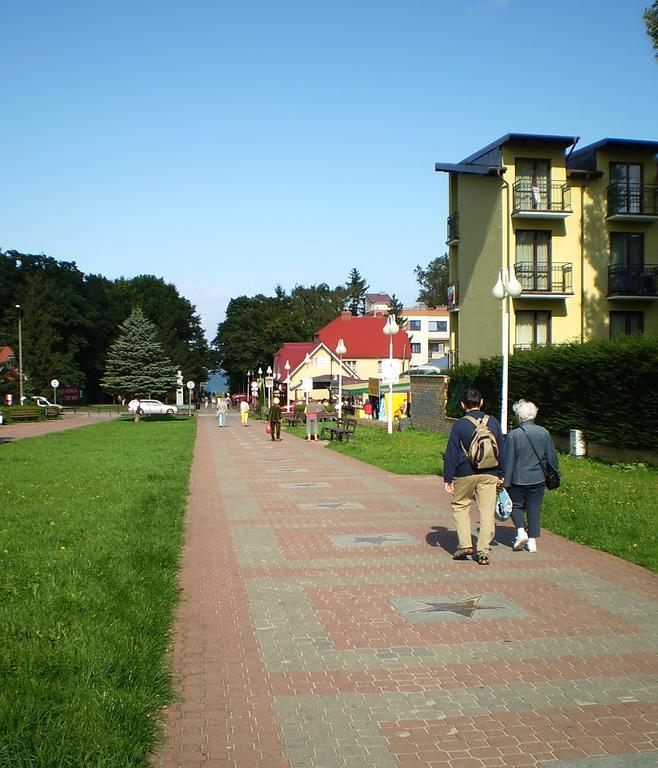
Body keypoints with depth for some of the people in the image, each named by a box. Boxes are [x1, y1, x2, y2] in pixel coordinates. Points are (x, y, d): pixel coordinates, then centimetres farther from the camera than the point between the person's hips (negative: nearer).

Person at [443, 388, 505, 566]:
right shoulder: (493, 422, 4)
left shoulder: (459, 425, -6)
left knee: (460, 506, 14)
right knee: (487, 511, 5)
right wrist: (500, 474, 18)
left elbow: (451, 453, -6)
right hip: (489, 474, 2)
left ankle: (465, 545, 5)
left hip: (465, 474, -2)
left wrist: (448, 478, -2)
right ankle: (483, 552, 3)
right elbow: (501, 450, 10)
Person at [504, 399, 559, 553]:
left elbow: (508, 461, -9)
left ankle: (521, 531, -5)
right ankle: (532, 540, 9)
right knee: (534, 508, 10)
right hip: (538, 479, 3)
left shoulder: (513, 435, -13)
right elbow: (552, 457, 6)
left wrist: (506, 482, -3)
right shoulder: (543, 432, -2)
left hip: (518, 479, -3)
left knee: (516, 506, 15)